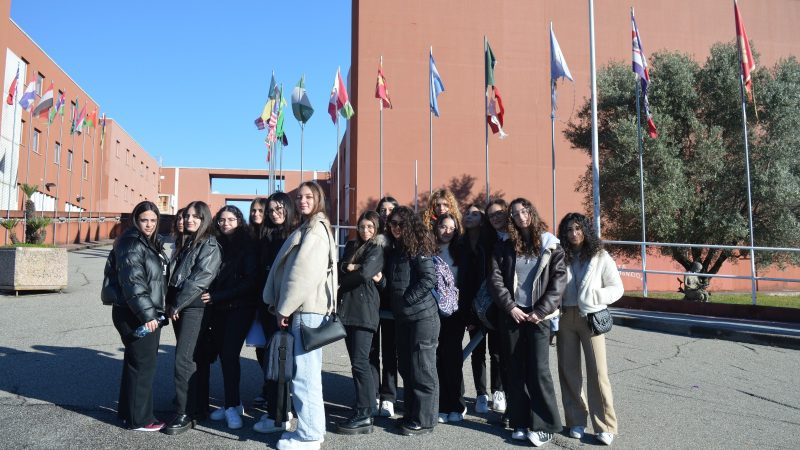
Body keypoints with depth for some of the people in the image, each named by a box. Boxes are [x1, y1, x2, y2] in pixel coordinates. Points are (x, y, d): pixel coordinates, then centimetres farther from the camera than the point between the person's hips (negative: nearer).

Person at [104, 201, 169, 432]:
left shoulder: (150, 244, 14)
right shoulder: (132, 244, -14)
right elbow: (132, 283, -23)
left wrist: (155, 311, 21)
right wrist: (146, 314, -26)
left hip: (147, 312, 10)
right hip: (134, 314, -10)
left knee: (135, 361, 17)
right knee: (144, 363, -2)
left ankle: (128, 411, 30)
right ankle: (140, 419, 9)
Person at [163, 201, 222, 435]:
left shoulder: (210, 246, -8)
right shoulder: (186, 243, 18)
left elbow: (200, 280, -16)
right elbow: (174, 276, 19)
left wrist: (176, 305, -12)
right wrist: (170, 303, 7)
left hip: (196, 309, -8)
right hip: (180, 308, 8)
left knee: (183, 359, -12)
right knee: (190, 358, 12)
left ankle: (185, 415, -6)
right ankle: (196, 406, 22)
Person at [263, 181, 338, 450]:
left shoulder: (316, 229, -7)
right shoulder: (308, 228, 23)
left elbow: (304, 273, -17)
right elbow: (291, 268, 18)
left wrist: (284, 308, -13)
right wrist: (280, 305, 10)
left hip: (307, 308, -10)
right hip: (304, 307, 10)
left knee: (304, 373, -7)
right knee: (306, 372, 13)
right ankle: (309, 428, 21)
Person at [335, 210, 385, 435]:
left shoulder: (378, 249, -2)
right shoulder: (351, 246, 20)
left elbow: (365, 272, -17)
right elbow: (340, 267, 9)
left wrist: (345, 276, 0)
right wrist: (354, 268, -9)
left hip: (364, 309, -7)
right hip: (347, 307, 7)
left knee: (360, 362, -10)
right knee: (358, 360, 11)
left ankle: (364, 416, -6)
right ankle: (370, 401, 22)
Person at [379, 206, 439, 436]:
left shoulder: (418, 247, -11)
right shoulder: (394, 249, 13)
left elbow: (429, 279, -18)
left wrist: (406, 300, -16)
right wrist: (380, 279, -5)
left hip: (423, 315, -9)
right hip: (402, 317, 9)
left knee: (422, 369, 0)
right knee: (406, 367, 15)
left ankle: (423, 421, 10)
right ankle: (412, 415, 28)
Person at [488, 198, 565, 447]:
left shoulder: (550, 245, 2)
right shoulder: (505, 247, 7)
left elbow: (559, 280, -5)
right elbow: (495, 279, 1)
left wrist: (541, 311, -11)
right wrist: (510, 307, -9)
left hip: (538, 315, -2)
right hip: (512, 314, 3)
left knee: (539, 369, -5)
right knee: (515, 370, 6)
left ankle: (544, 426, 6)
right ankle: (521, 422, 16)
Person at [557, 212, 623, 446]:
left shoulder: (600, 257, 0)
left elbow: (617, 288, 2)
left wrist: (593, 297, -13)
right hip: (565, 317, 3)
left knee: (597, 371, -4)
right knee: (568, 370, 6)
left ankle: (605, 426, 7)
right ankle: (577, 420, 19)